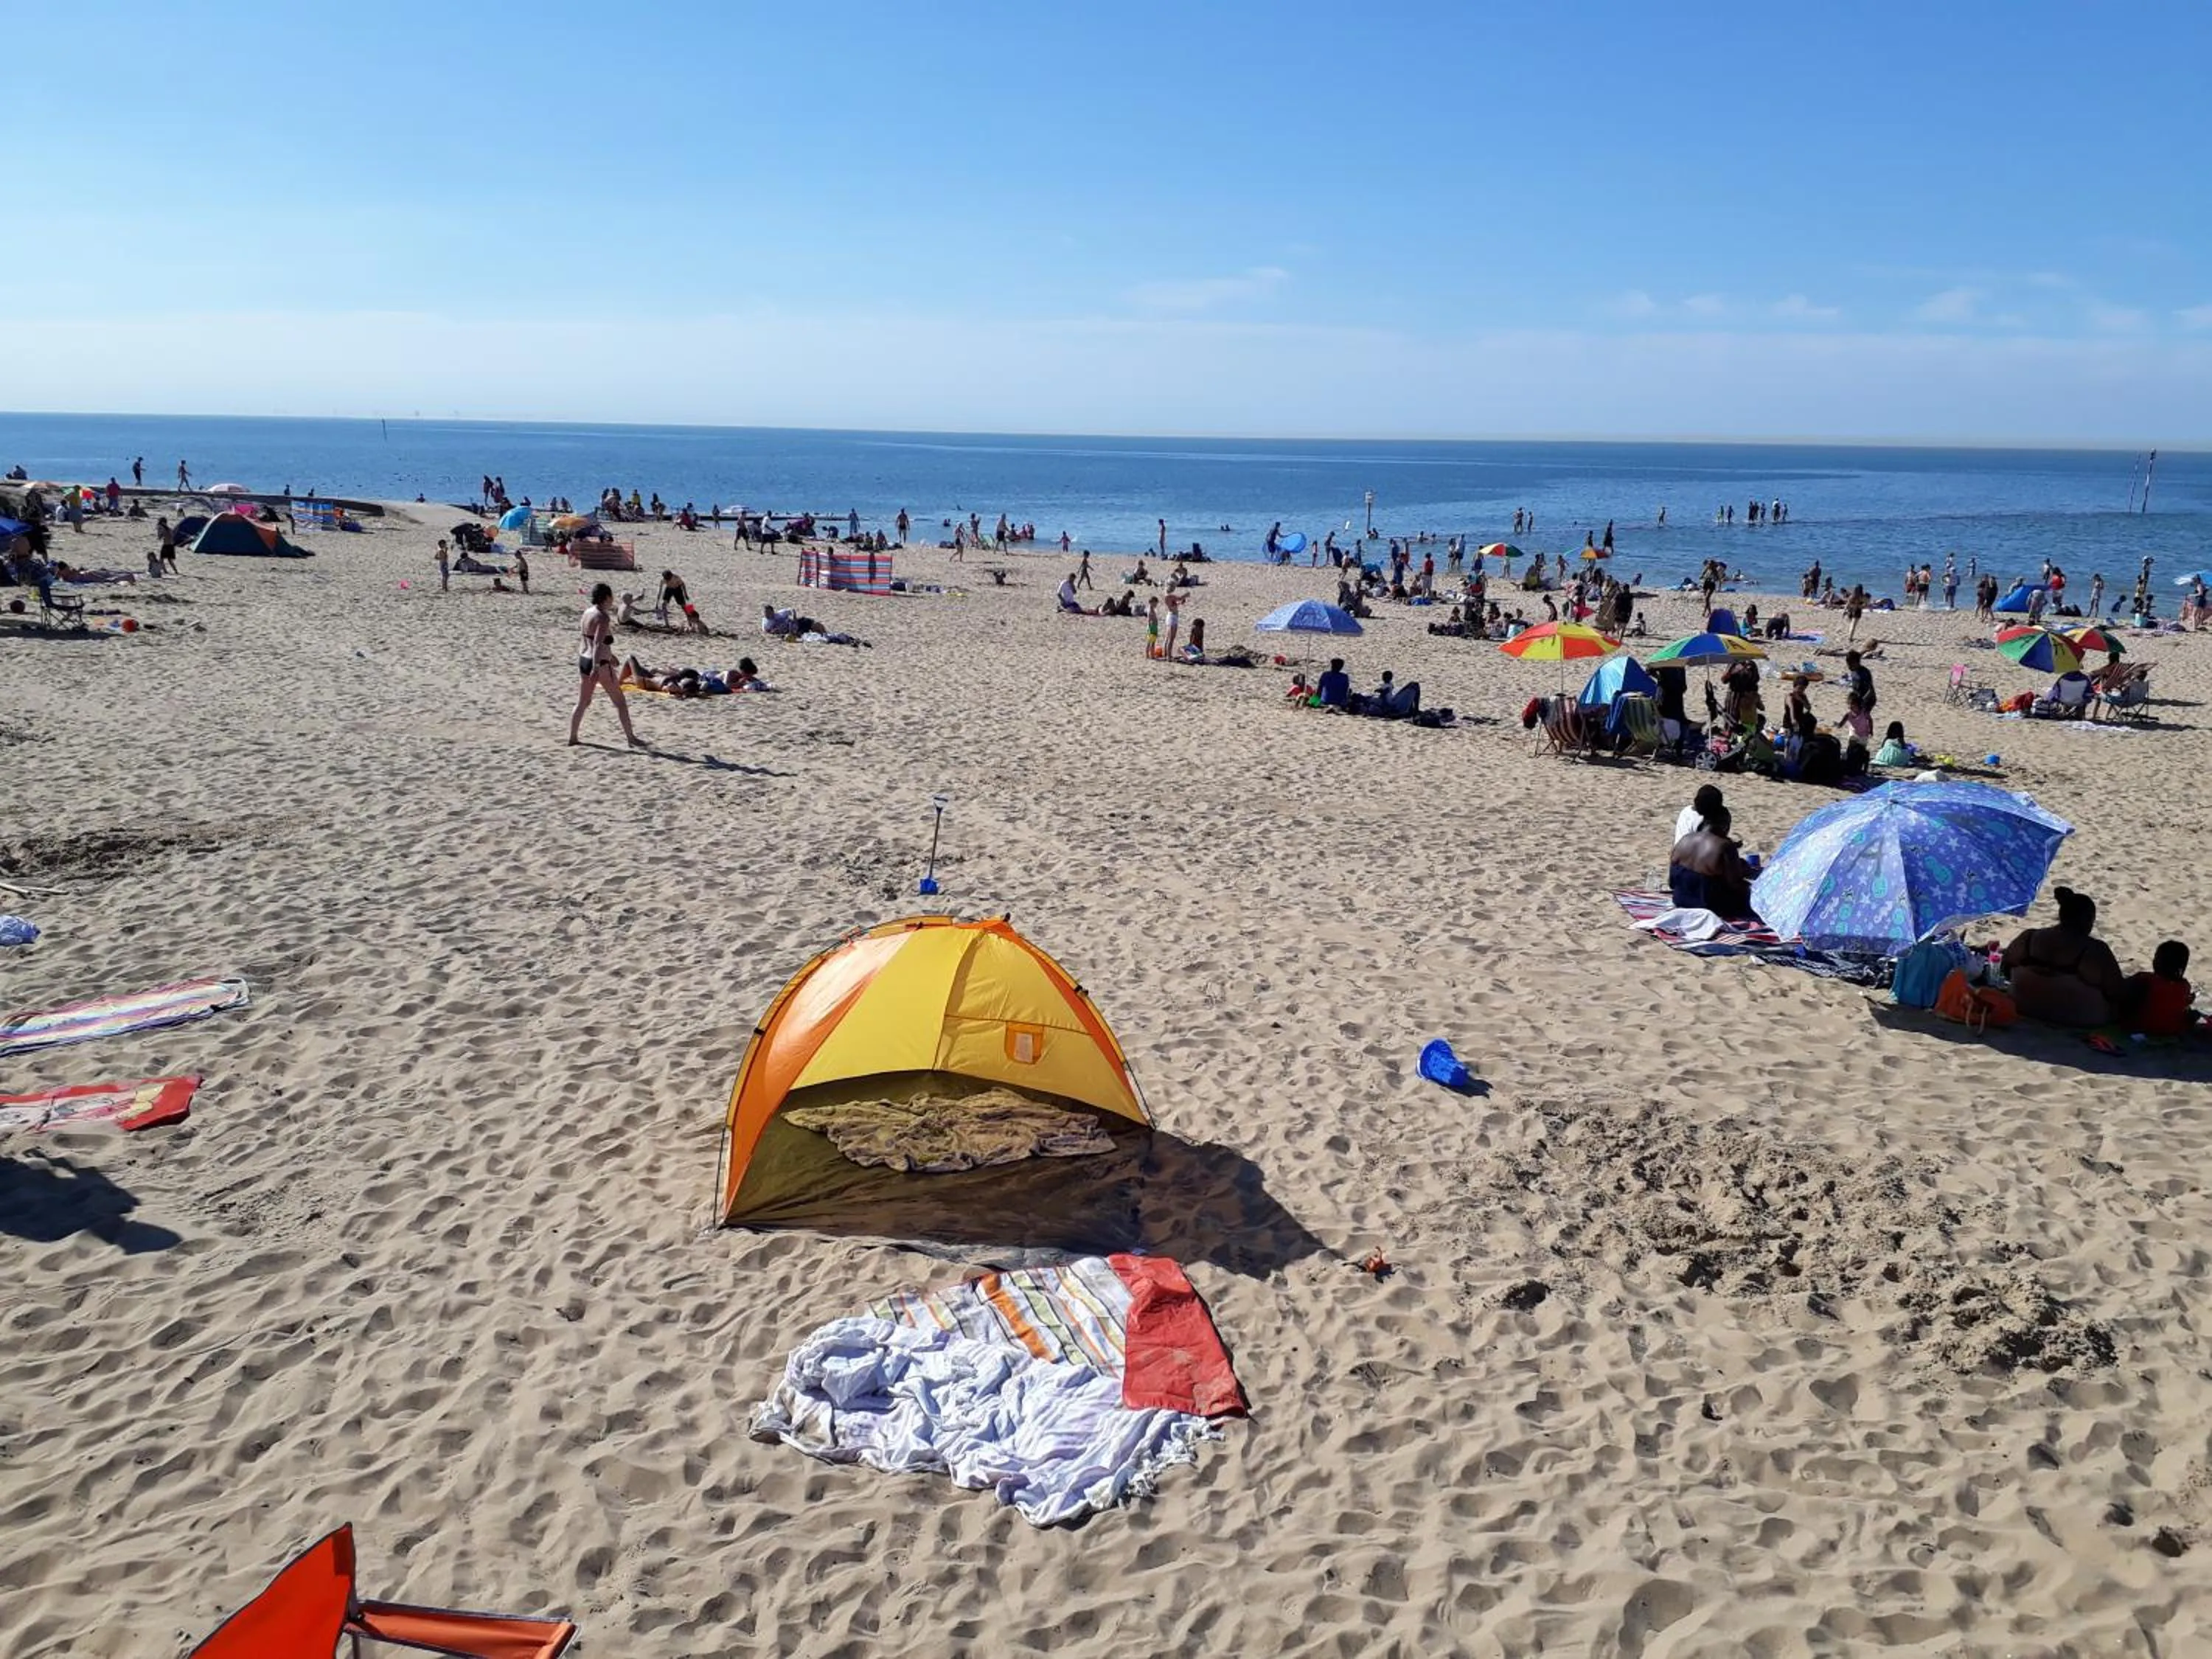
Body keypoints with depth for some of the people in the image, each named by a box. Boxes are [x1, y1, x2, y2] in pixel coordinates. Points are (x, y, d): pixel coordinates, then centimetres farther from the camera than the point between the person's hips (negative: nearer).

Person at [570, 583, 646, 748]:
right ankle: (631, 738, 8)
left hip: (584, 660, 8)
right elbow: (598, 644, -27)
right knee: (620, 701, 4)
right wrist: (596, 668, -33)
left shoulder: (588, 612, 10)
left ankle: (572, 738, 19)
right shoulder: (603, 618, -17)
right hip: (600, 664, -8)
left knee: (583, 702, 17)